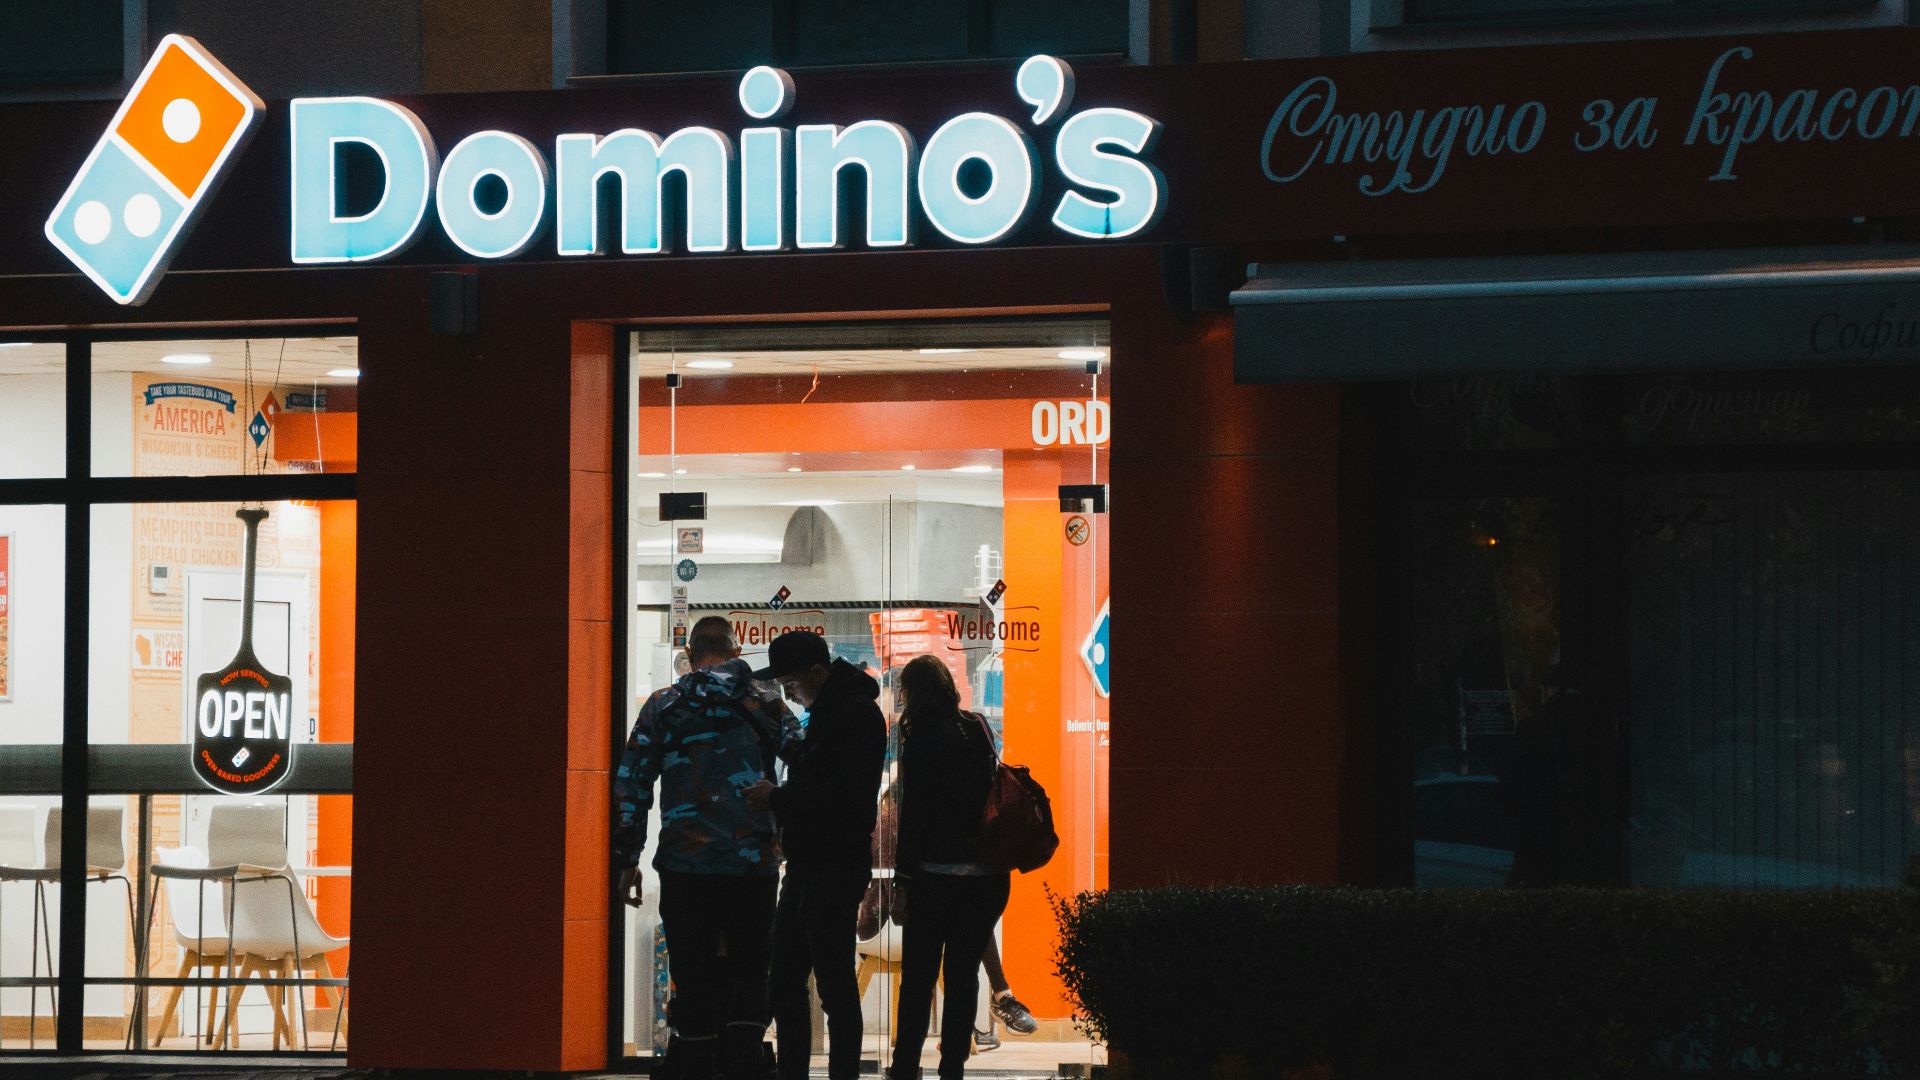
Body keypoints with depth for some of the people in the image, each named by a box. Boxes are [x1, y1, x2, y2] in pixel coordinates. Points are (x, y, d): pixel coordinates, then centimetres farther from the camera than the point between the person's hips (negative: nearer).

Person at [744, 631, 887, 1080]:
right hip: (806, 869, 10)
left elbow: (846, 795, -23)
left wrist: (778, 799, -17)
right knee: (786, 981, 13)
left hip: (834, 872, -10)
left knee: (835, 985, -6)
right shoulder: (827, 711, 17)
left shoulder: (857, 714, -15)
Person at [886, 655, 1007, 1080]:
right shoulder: (977, 729, 7)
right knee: (963, 973, 9)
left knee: (918, 976, 1)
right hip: (984, 874, 5)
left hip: (936, 872, -5)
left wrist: (903, 878, -8)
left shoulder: (922, 737, -9)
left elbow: (913, 810, -10)